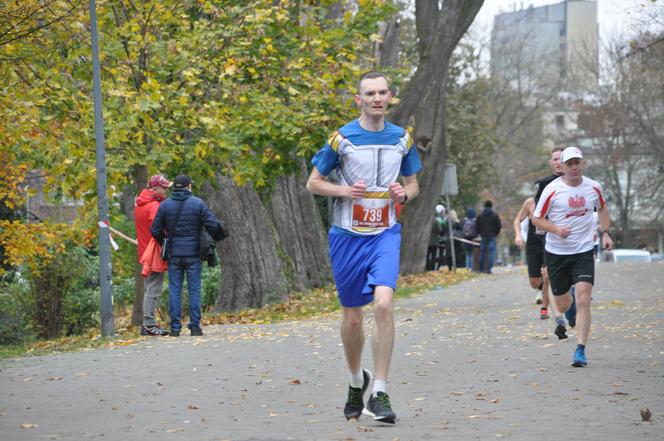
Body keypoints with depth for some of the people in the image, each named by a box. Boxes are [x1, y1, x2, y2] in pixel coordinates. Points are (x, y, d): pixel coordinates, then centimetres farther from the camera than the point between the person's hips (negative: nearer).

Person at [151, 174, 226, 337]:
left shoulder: (165, 205, 1)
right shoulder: (198, 204, -4)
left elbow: (155, 230, 1)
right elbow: (213, 224, -7)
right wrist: (214, 238, 13)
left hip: (174, 254, 1)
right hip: (193, 253, -1)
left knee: (174, 290, 5)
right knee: (194, 290, 3)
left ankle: (175, 327, 1)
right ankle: (195, 326, 0)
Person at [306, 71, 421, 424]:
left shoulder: (402, 139, 5)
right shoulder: (342, 138, -4)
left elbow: (413, 184, 17)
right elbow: (313, 183, 3)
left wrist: (405, 193, -6)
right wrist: (345, 190, -15)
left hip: (385, 234, 1)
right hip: (347, 236, -1)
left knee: (383, 304, -21)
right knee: (352, 317, 7)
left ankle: (379, 395, -16)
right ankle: (357, 381, 34)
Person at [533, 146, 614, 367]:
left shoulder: (594, 187, 1)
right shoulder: (552, 190, -10)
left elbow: (602, 209, 22)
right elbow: (537, 219, -4)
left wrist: (606, 233, 10)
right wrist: (557, 230, -21)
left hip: (583, 252, 1)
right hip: (556, 253, -1)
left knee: (583, 301, -17)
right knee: (562, 304, 9)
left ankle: (580, 350, -13)